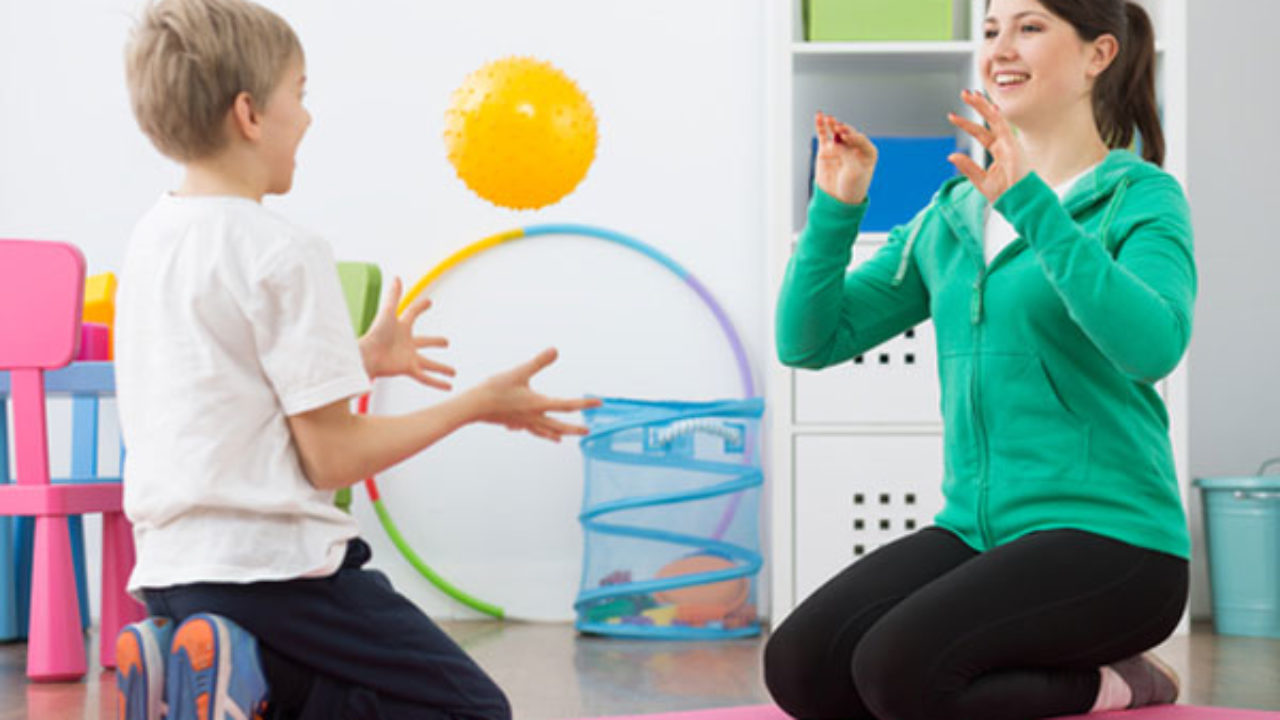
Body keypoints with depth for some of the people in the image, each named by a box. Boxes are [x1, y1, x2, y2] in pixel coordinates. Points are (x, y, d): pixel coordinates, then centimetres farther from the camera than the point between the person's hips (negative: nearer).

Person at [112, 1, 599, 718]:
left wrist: (362, 359, 26)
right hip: (270, 567, -8)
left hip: (168, 568, 8)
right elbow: (331, 457, -14)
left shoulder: (151, 239, 11)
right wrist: (477, 405, -3)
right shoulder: (285, 252, -14)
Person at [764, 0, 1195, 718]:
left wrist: (1031, 204, -28)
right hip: (976, 533, 6)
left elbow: (1152, 346, -25)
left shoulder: (1141, 198, -3)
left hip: (1109, 536, -6)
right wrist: (836, 210, -3)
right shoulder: (951, 215, 14)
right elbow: (809, 342, 10)